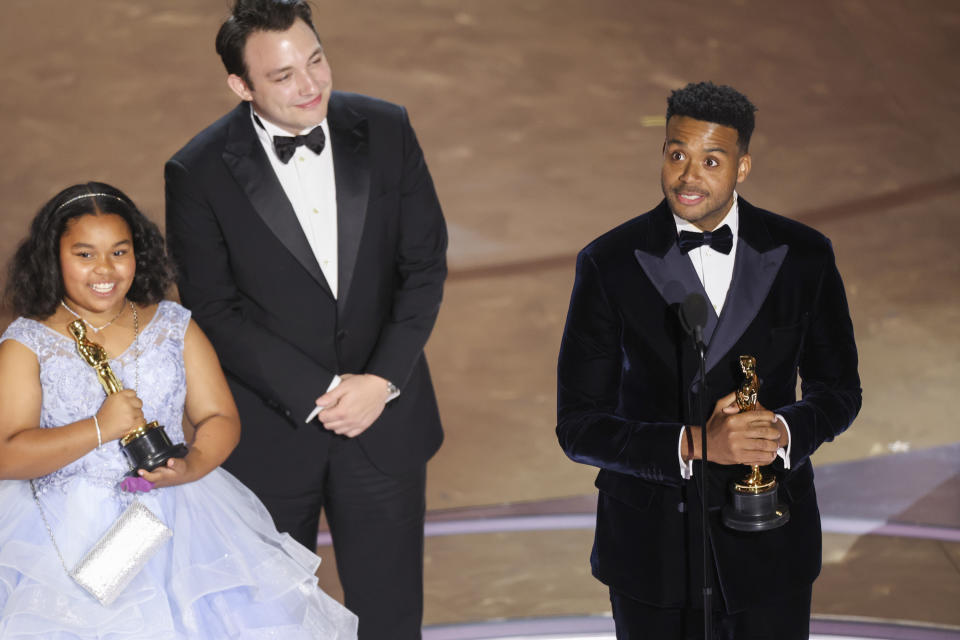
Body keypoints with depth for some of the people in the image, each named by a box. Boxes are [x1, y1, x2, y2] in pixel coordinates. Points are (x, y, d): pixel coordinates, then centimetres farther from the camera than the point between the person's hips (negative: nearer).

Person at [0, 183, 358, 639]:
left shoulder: (173, 327, 10)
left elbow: (221, 418, 8)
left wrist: (193, 465, -13)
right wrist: (100, 429, -17)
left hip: (176, 515, 2)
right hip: (68, 532, -2)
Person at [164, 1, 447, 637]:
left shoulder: (385, 131, -4)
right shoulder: (199, 173, -12)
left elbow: (425, 262, -1)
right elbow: (214, 311, -11)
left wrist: (382, 381, -11)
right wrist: (320, 394, -16)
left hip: (384, 418, 2)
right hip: (270, 434, -2)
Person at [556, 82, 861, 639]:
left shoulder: (804, 255, -4)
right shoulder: (608, 264, -9)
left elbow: (839, 388, 7)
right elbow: (578, 426, -9)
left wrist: (786, 431, -15)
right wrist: (693, 445, -23)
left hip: (768, 547, 1)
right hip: (652, 548, -1)